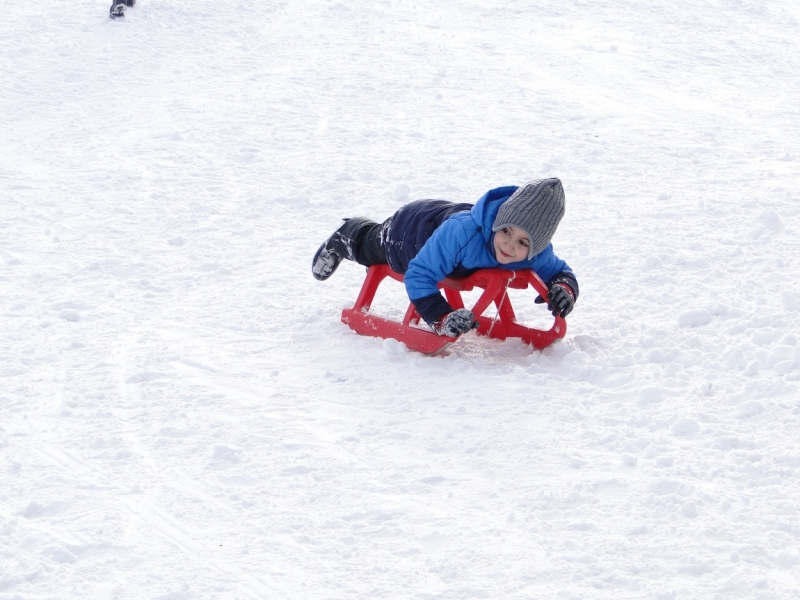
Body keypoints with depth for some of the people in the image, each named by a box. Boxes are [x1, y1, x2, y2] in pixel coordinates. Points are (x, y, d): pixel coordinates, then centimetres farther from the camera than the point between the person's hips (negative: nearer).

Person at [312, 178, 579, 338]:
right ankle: (345, 238, 65)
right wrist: (441, 317, -61)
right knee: (370, 247, 31)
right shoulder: (460, 231, -54)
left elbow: (559, 272, -19)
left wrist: (564, 288, -43)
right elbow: (418, 276, -47)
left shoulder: (536, 253, -39)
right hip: (410, 228, -4)